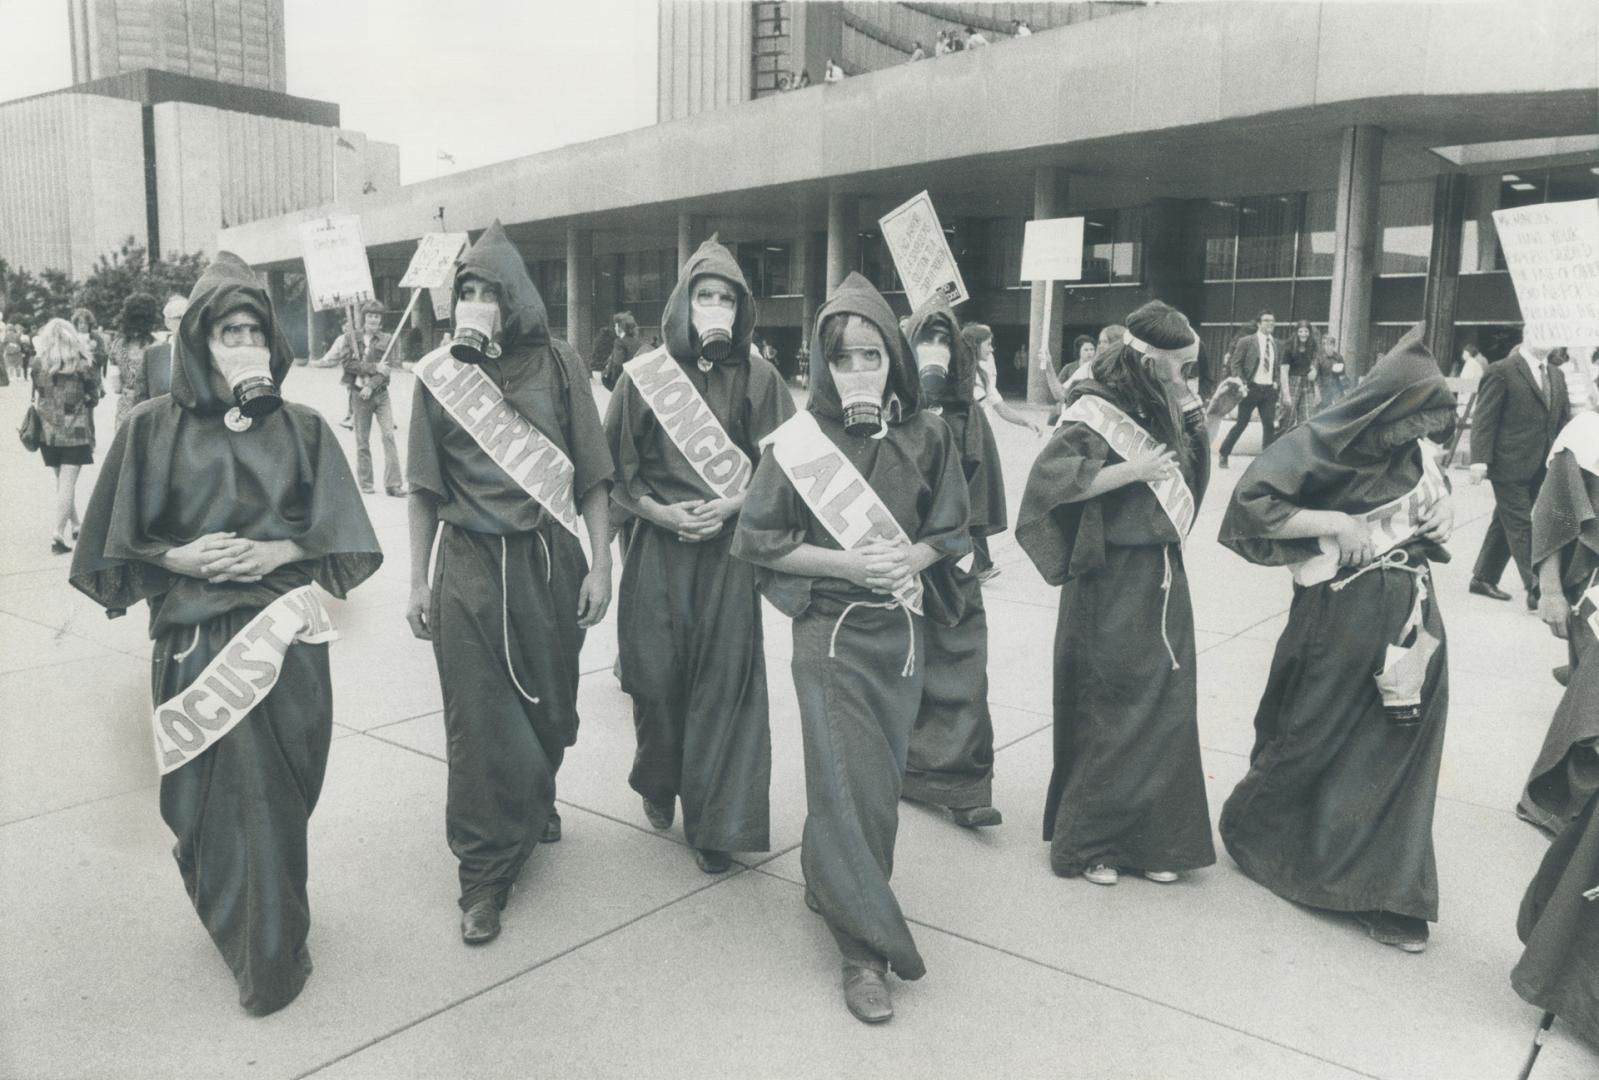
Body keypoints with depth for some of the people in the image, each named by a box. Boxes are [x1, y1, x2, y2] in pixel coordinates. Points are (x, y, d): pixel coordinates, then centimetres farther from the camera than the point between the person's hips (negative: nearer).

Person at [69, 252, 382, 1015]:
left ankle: (269, 953, 19)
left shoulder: (300, 427, 5)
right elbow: (118, 543, 5)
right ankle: (265, 948, 29)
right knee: (211, 793, 6)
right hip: (193, 638, 0)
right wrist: (176, 558, -12)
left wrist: (279, 552, -12)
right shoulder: (154, 426, 2)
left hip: (283, 633, 0)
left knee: (272, 791, 3)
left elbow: (338, 532, 4)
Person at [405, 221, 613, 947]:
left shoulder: (558, 365, -2)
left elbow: (590, 476, 1)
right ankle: (484, 874, 15)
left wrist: (599, 566, -4)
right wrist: (419, 582, 3)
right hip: (469, 566, -1)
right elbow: (426, 489, 4)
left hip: (549, 560, 1)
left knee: (551, 708, 14)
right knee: (478, 722, 1)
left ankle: (534, 803, 45)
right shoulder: (438, 375, -1)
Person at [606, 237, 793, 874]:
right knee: (657, 675, 5)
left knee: (723, 679, -2)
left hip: (729, 547, 0)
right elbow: (616, 469, 4)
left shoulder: (756, 378, 1)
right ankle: (659, 782, 34)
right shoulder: (645, 375, 2)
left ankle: (713, 821, 12)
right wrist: (663, 512, -10)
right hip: (659, 545, 1)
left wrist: (730, 505, -12)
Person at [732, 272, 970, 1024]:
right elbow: (757, 539, -5)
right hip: (830, 631, -3)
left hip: (899, 629, 4)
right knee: (851, 789, -4)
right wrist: (847, 563, -16)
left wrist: (907, 557, -13)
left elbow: (950, 531, 8)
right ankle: (865, 948, 10)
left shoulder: (925, 435, 0)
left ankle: (826, 883, 38)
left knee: (880, 783, 12)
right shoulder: (799, 441, -8)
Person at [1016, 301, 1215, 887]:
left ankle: (1149, 838, 25)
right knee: (1109, 713, 2)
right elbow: (1047, 479, -24)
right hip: (1112, 582, -7)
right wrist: (1134, 470, -23)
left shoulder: (1162, 409, 8)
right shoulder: (1095, 412, -13)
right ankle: (1086, 841, 18)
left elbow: (1193, 474, 19)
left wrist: (1192, 416, 2)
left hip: (1162, 576, 7)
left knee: (1165, 708, 11)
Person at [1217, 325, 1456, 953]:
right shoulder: (1326, 445, -14)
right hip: (1341, 613, -5)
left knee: (1395, 749, 8)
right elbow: (1252, 501, -19)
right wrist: (1337, 523, -21)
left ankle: (1388, 895, 19)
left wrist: (1439, 518, -1)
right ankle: (1251, 827, 35)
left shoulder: (1417, 448, 4)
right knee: (1313, 740, 8)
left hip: (1410, 613, 5)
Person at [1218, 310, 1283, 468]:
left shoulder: (1276, 344, 11)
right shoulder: (1246, 341, -4)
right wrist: (1242, 384, -13)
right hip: (1251, 388, -4)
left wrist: (1276, 382, 6)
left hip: (1269, 389, 4)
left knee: (1269, 425, -1)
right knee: (1241, 423, 0)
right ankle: (1223, 454, 14)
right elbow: (1236, 364, -4)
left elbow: (1278, 366, 20)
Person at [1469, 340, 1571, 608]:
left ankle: (1483, 579, 23)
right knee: (1521, 527, -5)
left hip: (1540, 469, 7)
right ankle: (1536, 590, -4)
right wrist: (1480, 460, -17)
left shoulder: (1556, 375, 14)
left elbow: (1564, 419, 17)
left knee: (1506, 525, 13)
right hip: (1510, 465, -7)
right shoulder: (1501, 372, -8)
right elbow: (1483, 418, -11)